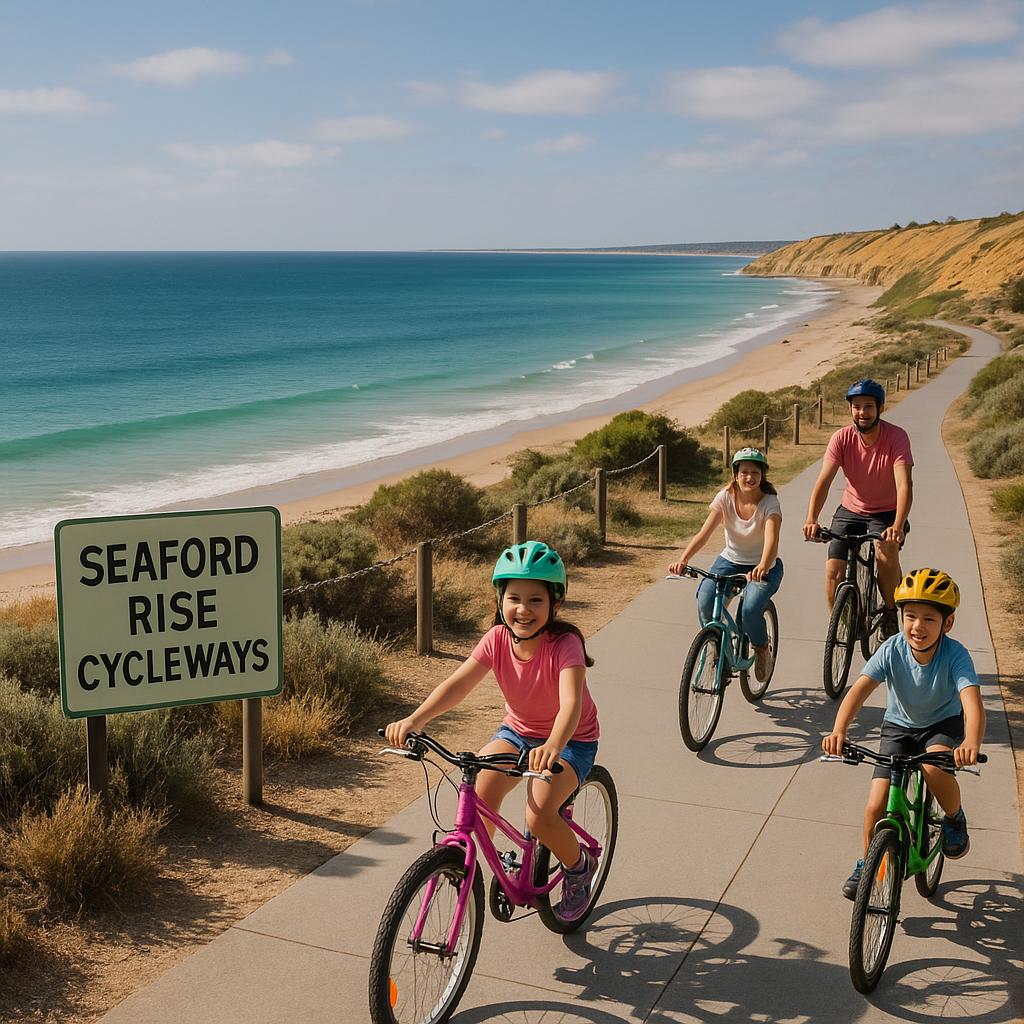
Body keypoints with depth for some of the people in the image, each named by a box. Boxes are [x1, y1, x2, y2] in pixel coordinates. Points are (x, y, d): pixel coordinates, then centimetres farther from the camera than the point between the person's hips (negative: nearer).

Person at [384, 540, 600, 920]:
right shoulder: (497, 639, -16)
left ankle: (580, 867, 8)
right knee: (479, 792, -21)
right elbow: (458, 683, -27)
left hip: (571, 738, -4)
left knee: (539, 816, -23)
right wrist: (415, 719, -45)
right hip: (517, 730, 4)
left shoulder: (564, 644, -27)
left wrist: (552, 746, -63)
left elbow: (571, 703, -42)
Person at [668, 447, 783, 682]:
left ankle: (762, 649, 4)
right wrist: (683, 559, -38)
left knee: (750, 609, -30)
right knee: (704, 601, -26)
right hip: (730, 561, 3)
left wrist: (763, 567, -56)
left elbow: (771, 539, -35)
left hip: (763, 567, -2)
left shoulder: (770, 503, -17)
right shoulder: (725, 498, -10)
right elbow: (704, 532, -21)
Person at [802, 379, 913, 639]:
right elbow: (823, 481, -24)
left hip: (887, 512, -3)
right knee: (833, 571, -9)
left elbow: (904, 485, -32)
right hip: (850, 510, 3)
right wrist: (811, 520, -41)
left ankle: (891, 614, -5)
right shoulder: (841, 438, -16)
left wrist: (898, 525, -48)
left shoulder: (896, 436, -22)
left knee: (887, 553, -31)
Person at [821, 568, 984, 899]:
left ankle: (955, 819, -2)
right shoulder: (892, 650, -23)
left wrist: (971, 743, -61)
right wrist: (838, 731, -50)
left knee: (934, 767, -35)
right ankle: (867, 865, 20)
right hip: (899, 726, 2)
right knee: (876, 806, -8)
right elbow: (858, 690, -32)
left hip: (944, 724, -2)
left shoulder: (955, 655, -27)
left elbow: (972, 703, -40)